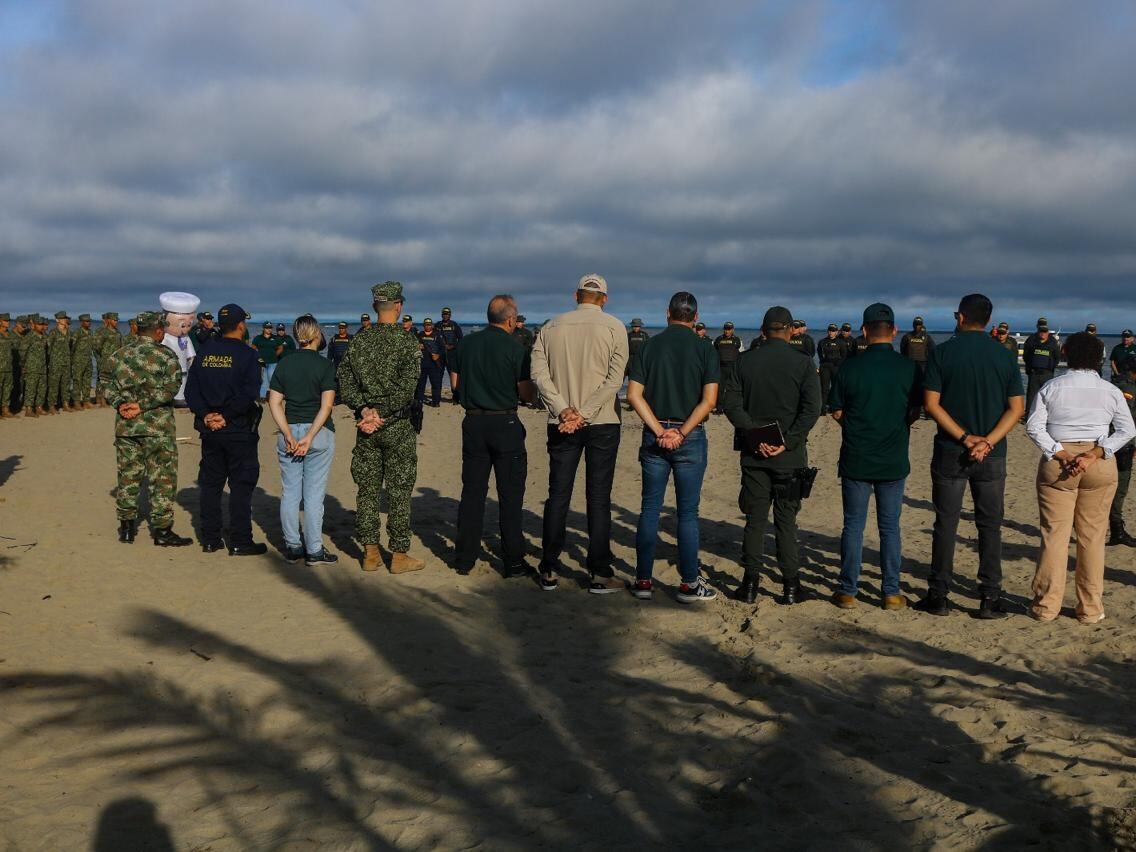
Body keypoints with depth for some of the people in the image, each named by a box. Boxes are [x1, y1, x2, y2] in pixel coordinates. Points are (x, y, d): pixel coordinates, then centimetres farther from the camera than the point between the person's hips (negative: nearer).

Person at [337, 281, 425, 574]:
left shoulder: (358, 340, 4)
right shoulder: (407, 342, -10)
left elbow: (344, 380, -1)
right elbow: (407, 387, -18)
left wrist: (364, 409, -7)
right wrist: (381, 412, -14)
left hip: (365, 426, 4)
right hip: (398, 427, -4)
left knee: (367, 490, 10)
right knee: (398, 492, 3)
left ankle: (370, 552, 15)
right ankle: (399, 555, 8)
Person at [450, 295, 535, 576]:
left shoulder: (466, 343, 3)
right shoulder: (515, 348, -10)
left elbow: (456, 382, 11)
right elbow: (527, 394, -10)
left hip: (473, 422, 4)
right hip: (505, 423, -4)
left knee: (472, 490, 12)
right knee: (510, 494, 4)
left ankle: (464, 558, 15)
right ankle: (513, 561, 8)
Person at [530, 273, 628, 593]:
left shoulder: (551, 327, 5)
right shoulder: (613, 327, -3)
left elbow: (539, 373, -4)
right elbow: (615, 378, -12)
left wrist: (564, 410, -10)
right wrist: (584, 414, -13)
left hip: (561, 424, 2)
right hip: (602, 423, -2)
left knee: (557, 496, 8)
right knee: (599, 498, 2)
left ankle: (549, 571, 14)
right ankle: (599, 575, 5)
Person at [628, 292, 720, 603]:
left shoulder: (649, 346, 3)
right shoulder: (706, 351, -3)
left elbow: (634, 394, -5)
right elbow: (709, 401, -12)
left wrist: (660, 431, -8)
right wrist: (681, 433, -11)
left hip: (654, 436, 2)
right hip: (691, 438, -2)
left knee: (649, 508, 8)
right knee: (688, 512, 4)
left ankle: (643, 580, 11)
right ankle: (689, 584, 8)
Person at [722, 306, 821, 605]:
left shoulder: (745, 361, 2)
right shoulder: (802, 364, -4)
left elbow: (731, 403, -6)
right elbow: (812, 409, -13)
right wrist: (787, 442, -13)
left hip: (753, 453, 1)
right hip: (789, 456, -1)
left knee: (754, 519, 8)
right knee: (786, 520, 6)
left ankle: (750, 584, 11)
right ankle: (790, 586, 10)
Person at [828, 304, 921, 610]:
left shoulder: (850, 368, -9)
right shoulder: (910, 367, -7)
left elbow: (836, 412, -2)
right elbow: (916, 411, 1)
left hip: (856, 459, -1)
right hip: (894, 459, 1)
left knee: (853, 525, 8)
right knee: (890, 527, 10)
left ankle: (848, 591, 12)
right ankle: (891, 593, 14)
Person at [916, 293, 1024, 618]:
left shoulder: (942, 353, -4)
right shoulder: (1005, 356, 1)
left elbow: (931, 404, -10)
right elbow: (1016, 409, -5)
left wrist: (965, 438, -11)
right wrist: (987, 442, -11)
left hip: (950, 453, -1)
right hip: (992, 456, 1)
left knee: (945, 524, 6)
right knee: (990, 526, 8)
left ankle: (939, 596, 10)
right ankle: (990, 599, 9)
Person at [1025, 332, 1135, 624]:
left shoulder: (1051, 387, 0)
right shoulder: (1111, 391, 2)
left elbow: (1033, 426, -7)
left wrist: (1060, 455, -10)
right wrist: (1094, 455, -11)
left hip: (1056, 465, -1)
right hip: (1100, 468, 1)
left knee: (1054, 534, 4)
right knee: (1092, 536, 7)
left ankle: (1046, 606, 8)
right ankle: (1090, 609, 13)